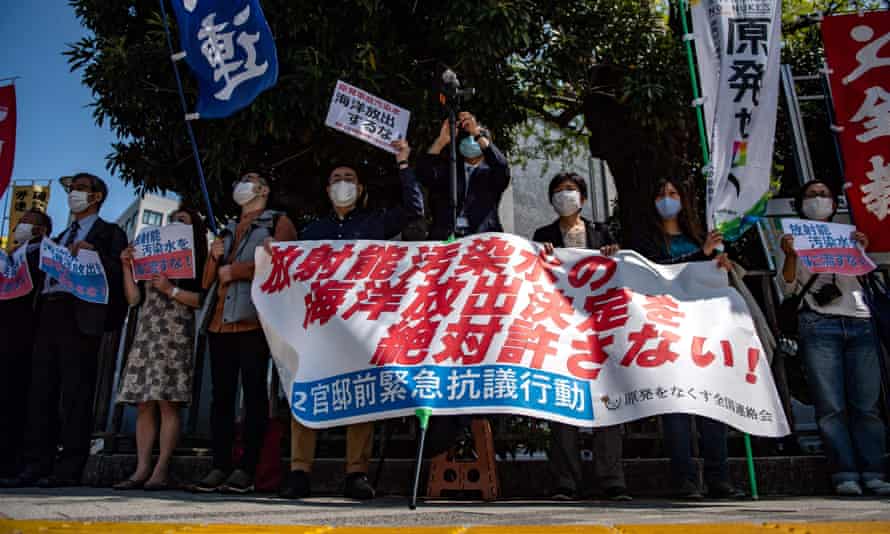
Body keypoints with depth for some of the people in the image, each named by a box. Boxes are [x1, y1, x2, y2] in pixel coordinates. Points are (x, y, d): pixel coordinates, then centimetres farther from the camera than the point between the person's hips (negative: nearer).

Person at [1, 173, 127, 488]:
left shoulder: (109, 234, 7)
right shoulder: (61, 238, 28)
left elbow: (118, 275, -6)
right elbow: (48, 274, 21)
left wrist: (92, 252, -16)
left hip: (80, 316, -7)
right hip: (49, 315, 7)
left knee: (76, 393, -6)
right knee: (41, 392, 5)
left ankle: (69, 470, -3)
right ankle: (36, 466, 10)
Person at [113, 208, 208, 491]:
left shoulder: (197, 263, 7)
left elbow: (202, 299, -5)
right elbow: (134, 298, 15)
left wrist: (171, 289, -11)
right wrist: (127, 267, 8)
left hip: (175, 336, -6)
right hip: (146, 335, 6)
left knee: (168, 403, -10)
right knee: (143, 404, 0)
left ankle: (160, 471, -10)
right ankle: (141, 470, 1)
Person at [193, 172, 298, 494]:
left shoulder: (278, 222, 11)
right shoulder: (228, 231, 28)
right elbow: (208, 280, 26)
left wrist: (234, 270, -5)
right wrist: (214, 258, 6)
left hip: (253, 318, -6)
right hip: (219, 319, 6)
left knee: (254, 391, -7)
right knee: (221, 392, 2)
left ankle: (246, 470, -7)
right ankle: (220, 468, 3)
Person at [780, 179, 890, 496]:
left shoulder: (848, 234, 23)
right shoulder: (797, 238, 15)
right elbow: (789, 288, 7)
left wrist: (862, 250, 0)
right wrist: (790, 255, -10)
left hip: (859, 323, 3)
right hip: (819, 325, -2)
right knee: (832, 406, -8)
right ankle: (845, 474, -6)